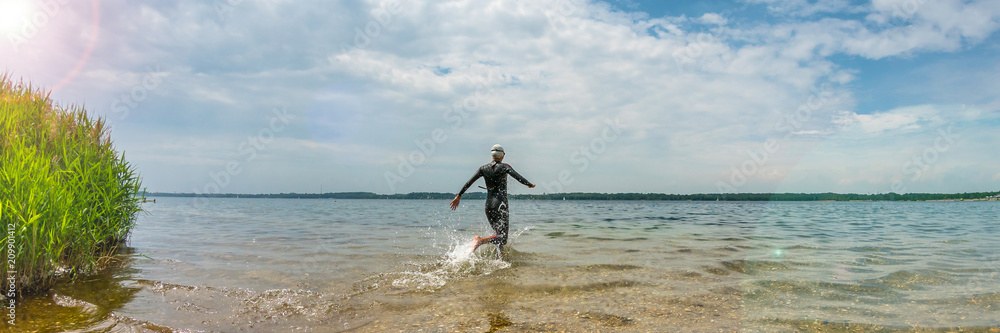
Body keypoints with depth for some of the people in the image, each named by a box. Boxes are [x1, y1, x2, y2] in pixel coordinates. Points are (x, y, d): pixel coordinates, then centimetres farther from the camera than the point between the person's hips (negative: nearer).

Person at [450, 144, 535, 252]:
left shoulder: (483, 168, 7)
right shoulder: (505, 167, -2)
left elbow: (469, 182, 0)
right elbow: (519, 178, -11)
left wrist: (459, 196, 4)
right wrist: (530, 185, 6)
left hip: (488, 205, 6)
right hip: (500, 204, -6)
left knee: (499, 234, 19)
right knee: (502, 237, -11)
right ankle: (481, 240, -35)